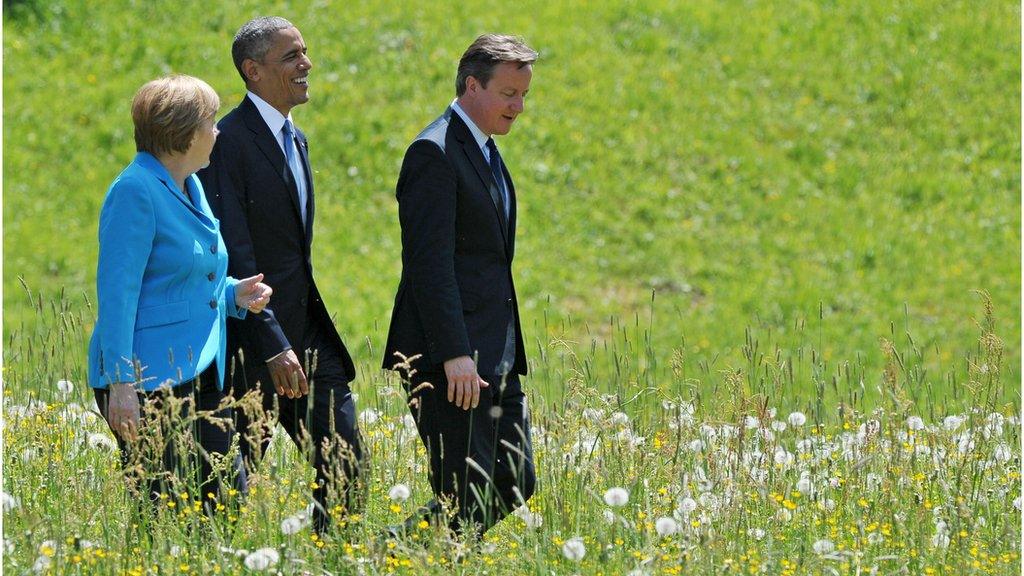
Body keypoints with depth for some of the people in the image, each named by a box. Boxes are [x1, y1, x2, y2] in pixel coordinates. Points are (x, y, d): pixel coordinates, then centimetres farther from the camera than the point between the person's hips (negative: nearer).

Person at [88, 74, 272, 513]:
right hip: (149, 377, -9)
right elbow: (116, 292, -17)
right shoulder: (135, 192, -13)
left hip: (199, 373, 9)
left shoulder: (190, 188, 15)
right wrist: (121, 385, -22)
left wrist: (234, 293, 7)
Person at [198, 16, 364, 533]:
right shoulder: (228, 142, -15)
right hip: (252, 341, -8)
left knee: (344, 468, 1)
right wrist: (274, 346, -23)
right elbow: (235, 257, -19)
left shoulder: (294, 139, 14)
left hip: (307, 334, 8)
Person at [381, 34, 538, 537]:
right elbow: (429, 263, -20)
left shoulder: (485, 151, 17)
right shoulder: (434, 154, -13)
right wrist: (454, 355, -25)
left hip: (495, 358, 10)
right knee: (467, 499, -9)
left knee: (515, 485, 9)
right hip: (451, 360, -10)